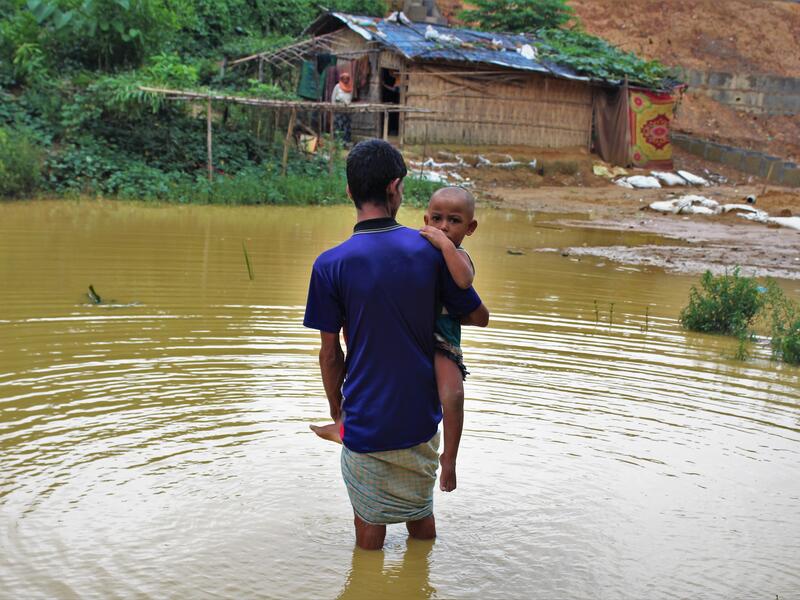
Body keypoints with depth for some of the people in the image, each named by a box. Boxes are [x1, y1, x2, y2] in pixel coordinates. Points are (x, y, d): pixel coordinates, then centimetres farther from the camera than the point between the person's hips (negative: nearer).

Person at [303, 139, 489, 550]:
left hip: (366, 421, -3)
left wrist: (336, 409, 8)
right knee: (421, 515, 23)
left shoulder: (330, 265, -15)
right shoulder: (430, 250, -8)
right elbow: (479, 316, 2)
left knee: (370, 527, 14)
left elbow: (330, 352, -8)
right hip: (421, 416, 3)